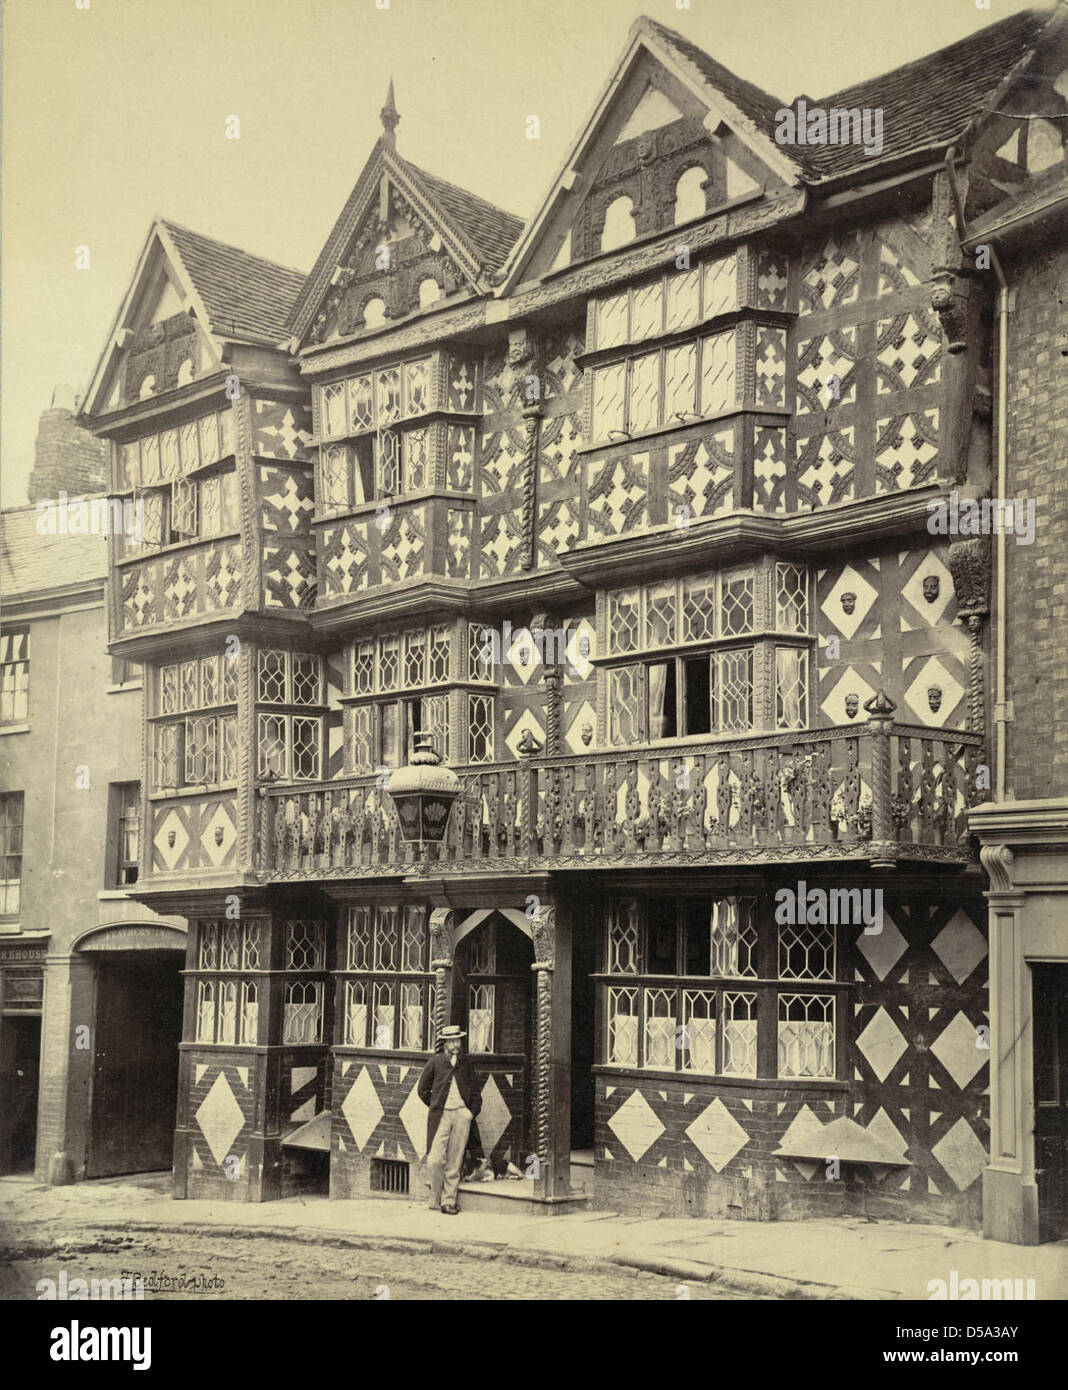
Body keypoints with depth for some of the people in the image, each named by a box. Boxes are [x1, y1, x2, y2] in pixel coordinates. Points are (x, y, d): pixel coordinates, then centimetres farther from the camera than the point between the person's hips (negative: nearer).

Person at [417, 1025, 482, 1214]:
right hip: (441, 1115, -2)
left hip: (461, 1115, 2)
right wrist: (435, 1106, 4)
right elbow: (423, 1090, 10)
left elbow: (475, 1091, 18)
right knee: (435, 1160, -10)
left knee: (455, 1162, 2)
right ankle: (435, 1199, 8)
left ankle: (448, 1201, 9)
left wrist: (472, 1111, 8)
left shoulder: (465, 1064, 12)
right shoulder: (435, 1063, 3)